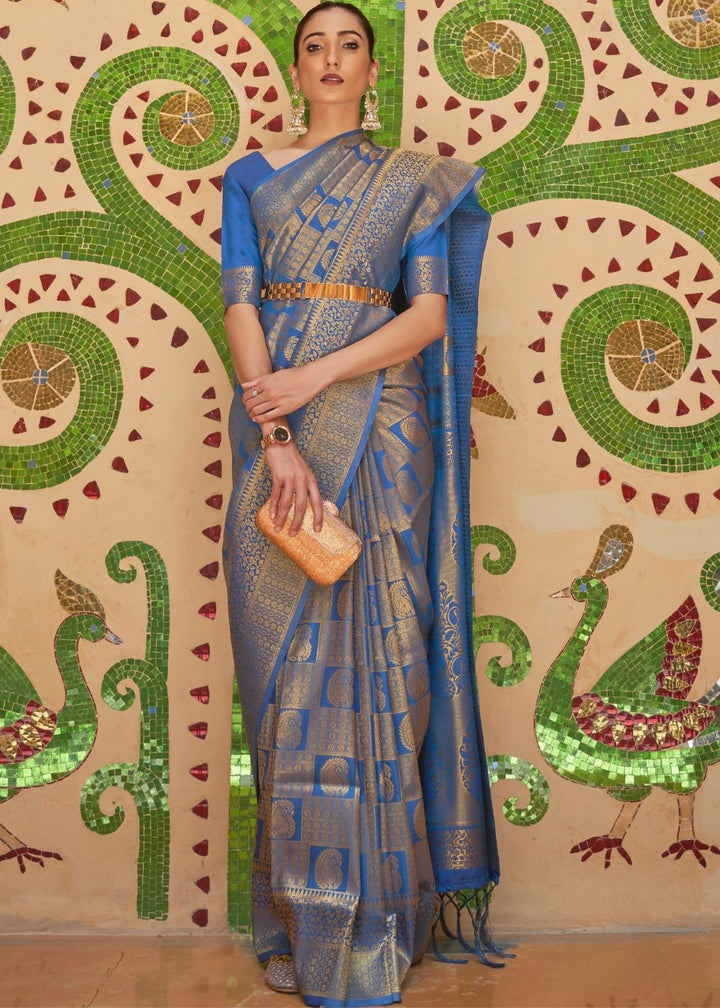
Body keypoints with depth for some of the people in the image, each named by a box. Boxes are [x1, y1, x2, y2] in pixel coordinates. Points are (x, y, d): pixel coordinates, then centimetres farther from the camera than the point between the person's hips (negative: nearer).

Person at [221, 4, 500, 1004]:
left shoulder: (414, 181, 11)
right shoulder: (251, 176, 13)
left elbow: (431, 312, -1)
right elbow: (240, 301, 0)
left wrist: (318, 376, -15)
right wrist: (275, 434, -15)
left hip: (377, 429, -1)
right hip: (274, 425, 1)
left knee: (370, 650, -2)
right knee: (285, 658, 1)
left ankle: (367, 919, 10)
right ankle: (299, 915, 13)